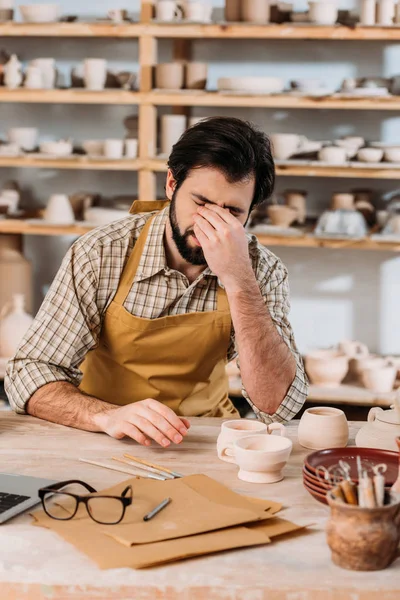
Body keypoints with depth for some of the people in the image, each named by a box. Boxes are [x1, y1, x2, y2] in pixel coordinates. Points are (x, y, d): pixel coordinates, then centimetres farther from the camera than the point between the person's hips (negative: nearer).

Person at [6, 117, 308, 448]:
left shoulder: (261, 270, -10)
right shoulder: (100, 254, -14)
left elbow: (279, 405, -19)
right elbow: (28, 372, -13)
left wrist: (239, 281, -28)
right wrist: (107, 416, -31)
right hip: (105, 446, 0)